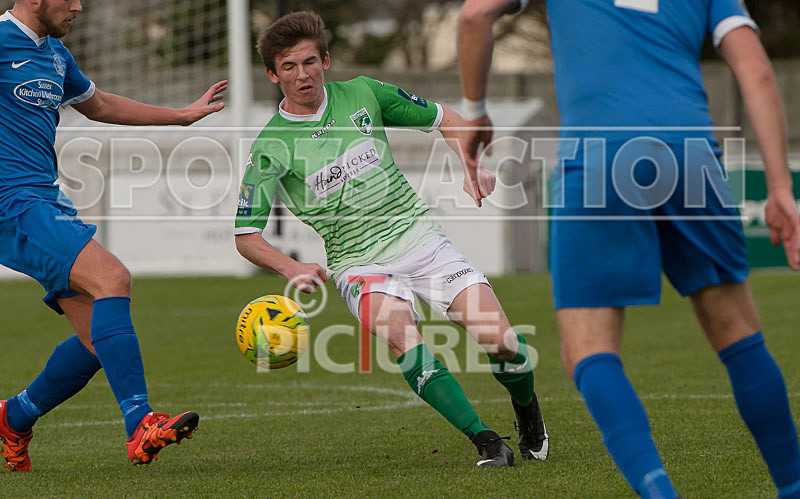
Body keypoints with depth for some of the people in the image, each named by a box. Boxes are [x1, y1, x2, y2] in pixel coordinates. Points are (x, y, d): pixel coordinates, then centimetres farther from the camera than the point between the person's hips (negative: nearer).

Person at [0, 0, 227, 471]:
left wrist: (183, 115, 41)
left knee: (101, 337, 2)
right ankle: (142, 425, -30)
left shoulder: (55, 53, 19)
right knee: (112, 279, -26)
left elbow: (99, 105, 36)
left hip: (49, 202, 10)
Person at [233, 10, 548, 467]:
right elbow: (246, 235, -5)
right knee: (402, 335, -34)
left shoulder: (363, 94, 3)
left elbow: (443, 119, 15)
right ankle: (486, 441, -28)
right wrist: (291, 268, -23)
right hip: (359, 262, -2)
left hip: (419, 236, 2)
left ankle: (528, 413, 19)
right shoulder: (271, 147, -5)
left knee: (501, 339, -13)